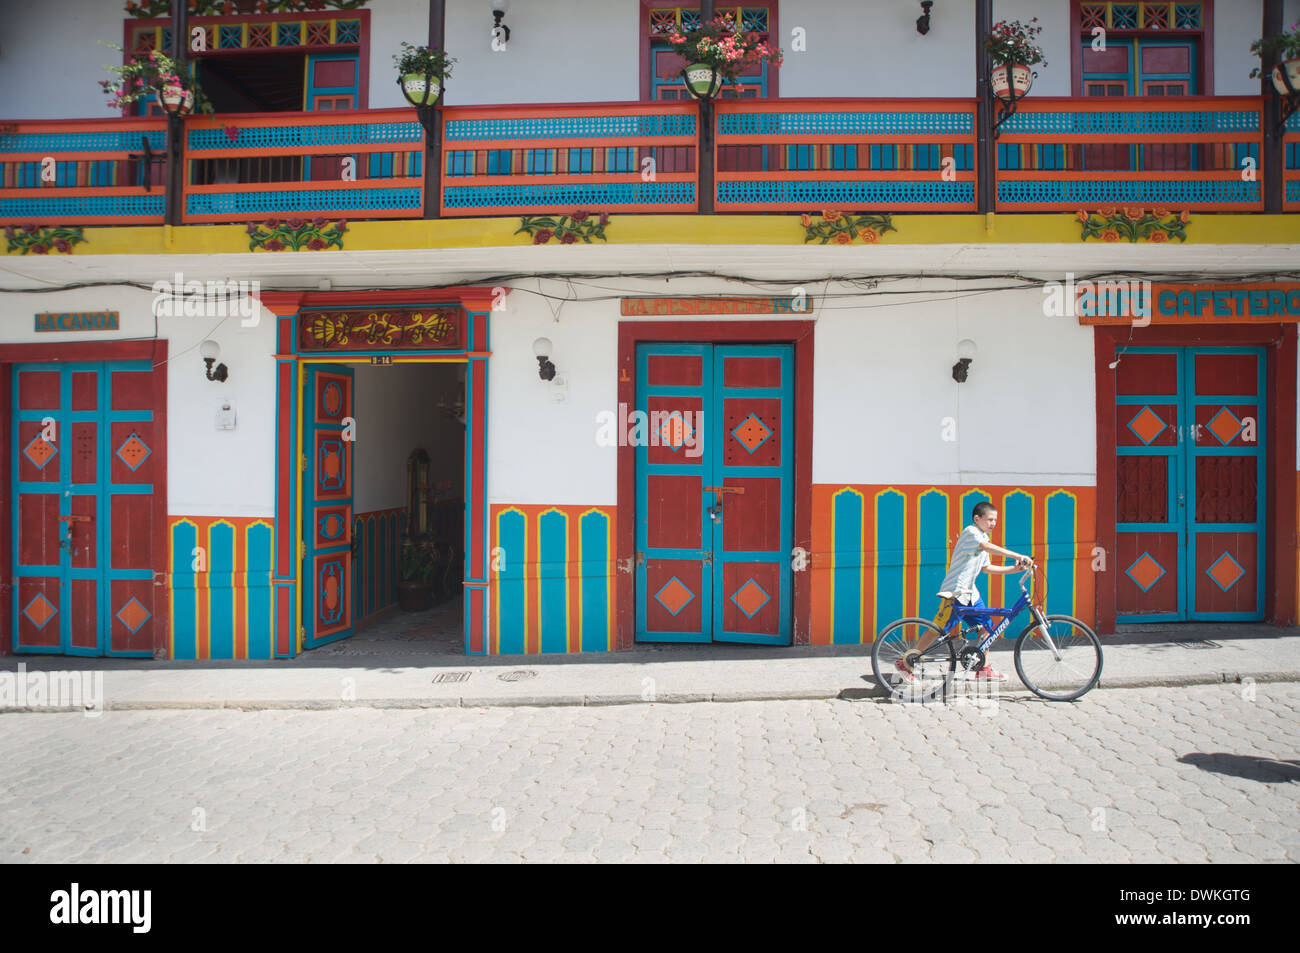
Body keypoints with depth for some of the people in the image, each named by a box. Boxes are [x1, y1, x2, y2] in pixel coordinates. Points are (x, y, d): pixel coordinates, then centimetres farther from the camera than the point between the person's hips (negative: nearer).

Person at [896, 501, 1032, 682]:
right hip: (954, 591, -9)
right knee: (939, 629, -6)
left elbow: (986, 567, 18)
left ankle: (983, 669, 16)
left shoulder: (983, 537, 14)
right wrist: (1018, 556, -35)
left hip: (970, 591, 9)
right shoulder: (970, 532, -13)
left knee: (985, 626, 4)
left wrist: (1013, 569, 9)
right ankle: (906, 662, 3)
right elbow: (988, 547, -31)